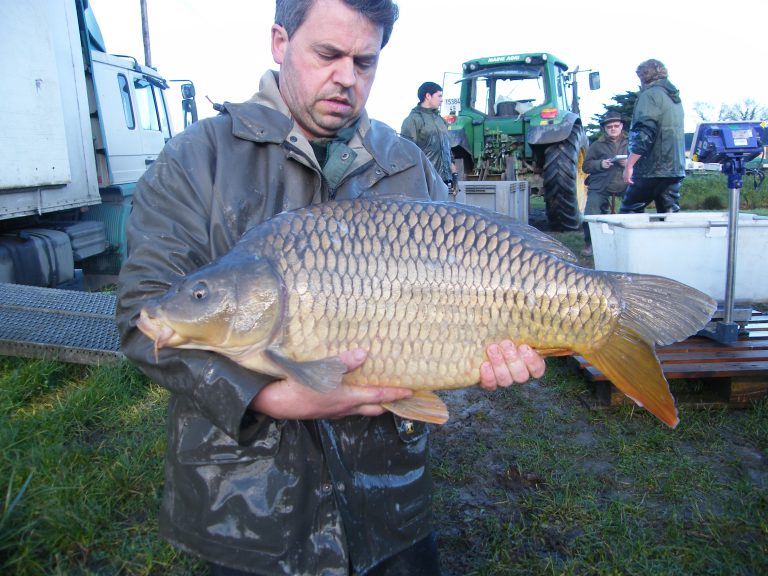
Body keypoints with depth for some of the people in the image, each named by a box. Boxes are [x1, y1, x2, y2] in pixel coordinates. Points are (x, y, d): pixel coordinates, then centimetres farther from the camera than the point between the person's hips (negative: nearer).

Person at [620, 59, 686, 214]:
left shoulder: (650, 94, -6)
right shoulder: (675, 97, 21)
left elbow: (644, 133, -18)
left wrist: (629, 164, -19)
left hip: (653, 168, -8)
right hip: (676, 168, 8)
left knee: (628, 212, -1)